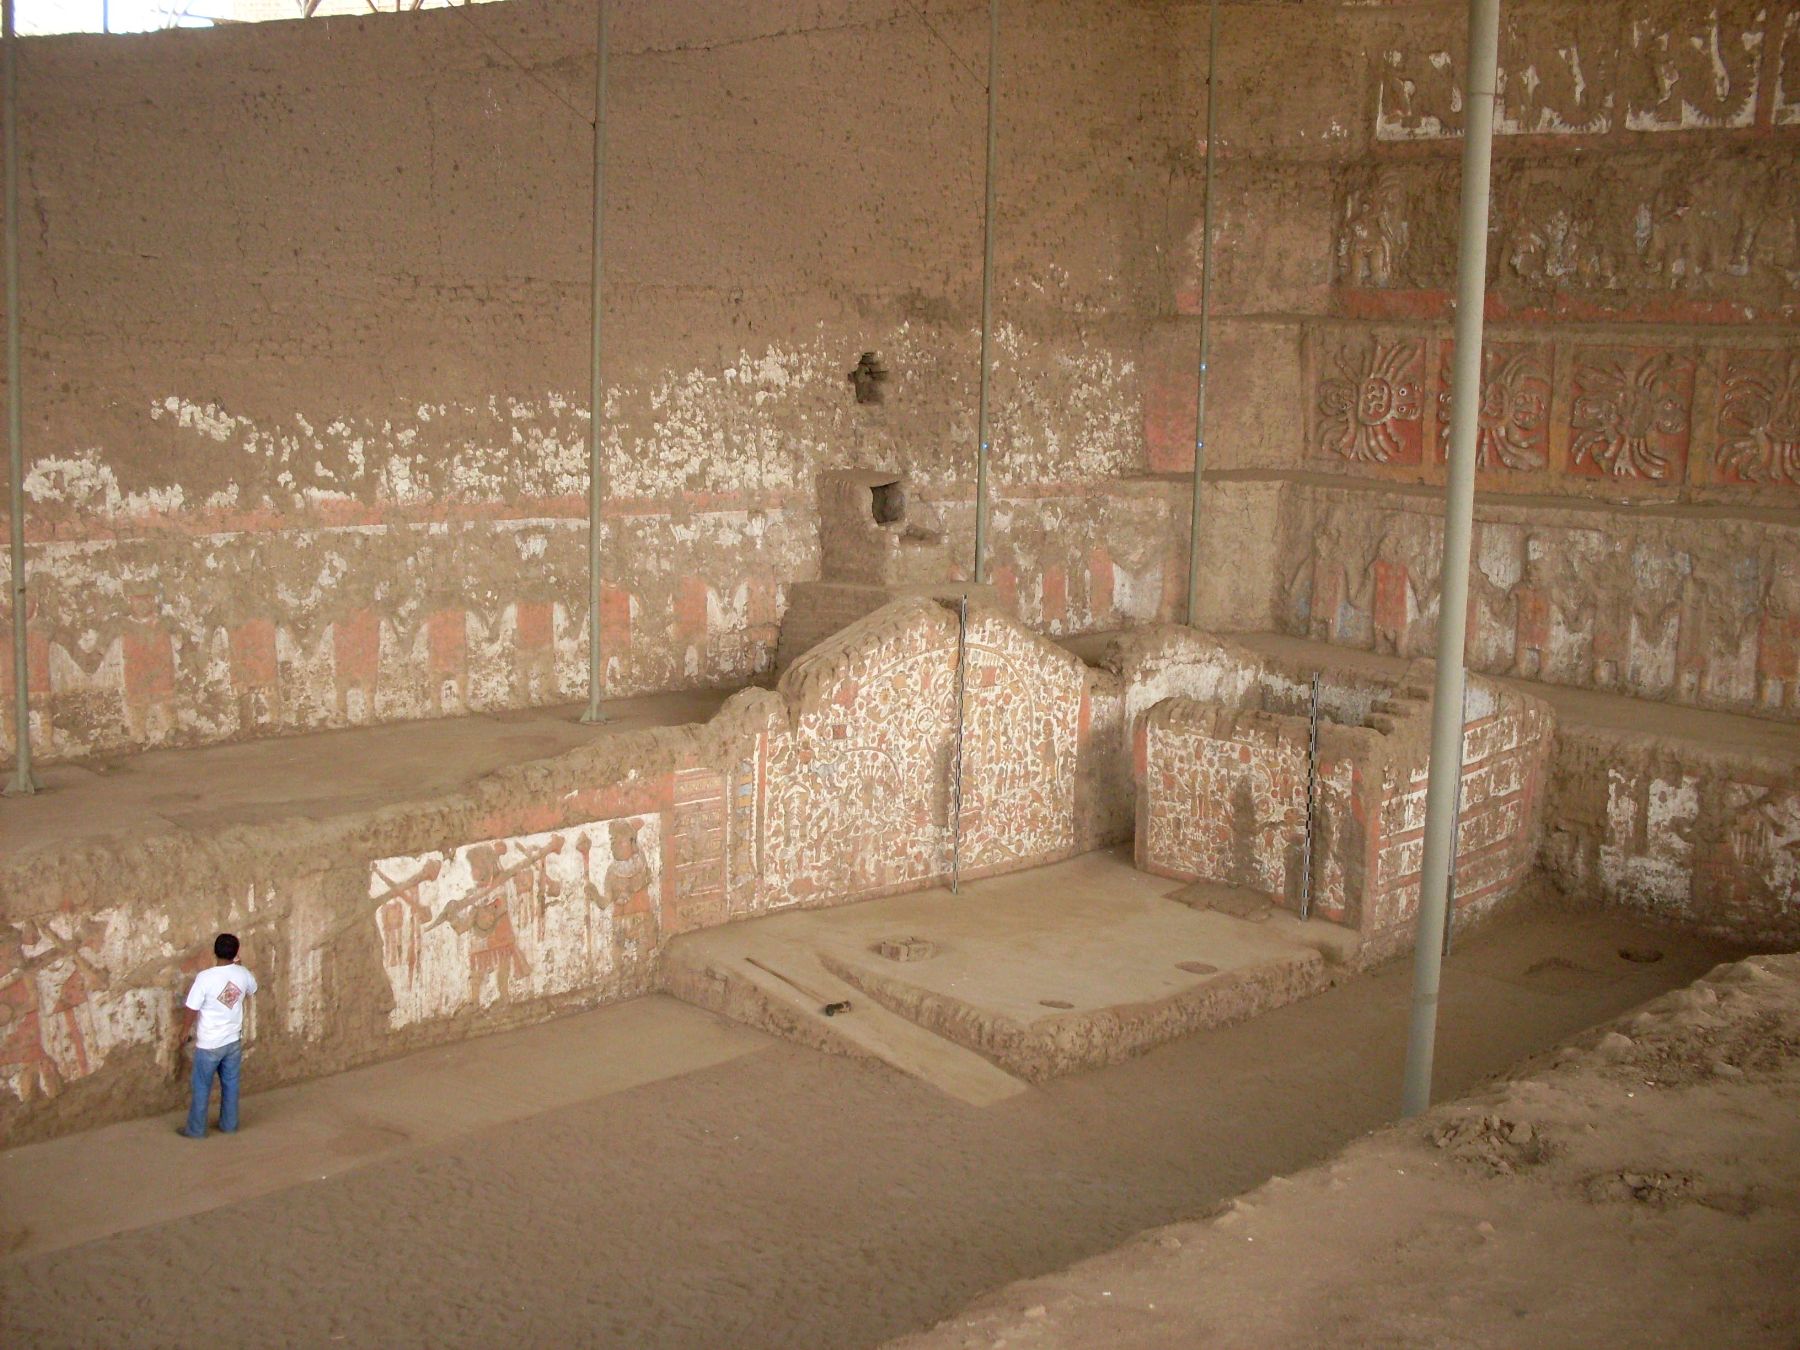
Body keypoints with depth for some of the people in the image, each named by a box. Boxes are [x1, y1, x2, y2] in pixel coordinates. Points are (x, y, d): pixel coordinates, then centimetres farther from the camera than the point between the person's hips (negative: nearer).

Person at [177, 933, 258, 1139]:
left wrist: (189, 1030, 4)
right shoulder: (243, 974, -8)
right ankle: (229, 1124, 29)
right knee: (230, 1084, 18)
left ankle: (196, 1129, 20)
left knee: (202, 1087, 10)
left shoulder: (205, 977, -22)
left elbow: (192, 1009, -14)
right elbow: (252, 990, 17)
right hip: (234, 1040, 4)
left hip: (209, 1043, -4)